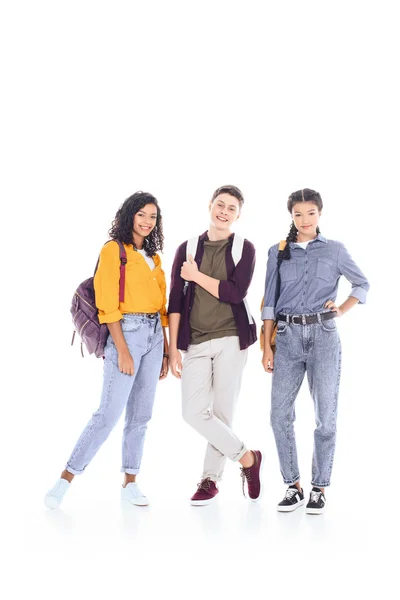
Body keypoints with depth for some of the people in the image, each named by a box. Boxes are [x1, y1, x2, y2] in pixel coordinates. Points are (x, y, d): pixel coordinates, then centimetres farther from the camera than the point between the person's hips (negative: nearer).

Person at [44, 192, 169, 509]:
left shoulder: (153, 257, 15)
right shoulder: (113, 250, -5)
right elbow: (108, 304, -12)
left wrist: (165, 349, 12)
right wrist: (122, 350, -17)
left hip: (154, 335, 7)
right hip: (126, 332, -7)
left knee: (141, 415, 8)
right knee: (109, 413, -10)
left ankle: (130, 482, 17)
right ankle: (66, 479, -1)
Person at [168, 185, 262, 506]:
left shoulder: (244, 248, 3)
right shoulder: (187, 248, 8)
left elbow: (236, 293, -11)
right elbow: (175, 301, 4)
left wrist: (197, 275, -8)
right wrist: (173, 348, -1)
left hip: (230, 339, -2)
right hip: (195, 342, 2)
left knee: (222, 410, 1)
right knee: (194, 412, -6)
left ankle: (211, 478, 19)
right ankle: (247, 457, 12)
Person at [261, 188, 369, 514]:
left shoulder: (335, 250, 7)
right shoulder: (278, 252, 10)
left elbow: (363, 284, 17)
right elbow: (270, 302, 8)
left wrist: (341, 310, 0)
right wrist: (267, 346, 3)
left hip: (323, 336, -1)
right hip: (288, 337, 1)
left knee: (326, 416, 0)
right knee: (280, 414, -3)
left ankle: (319, 489, 12)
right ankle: (293, 486, 11)